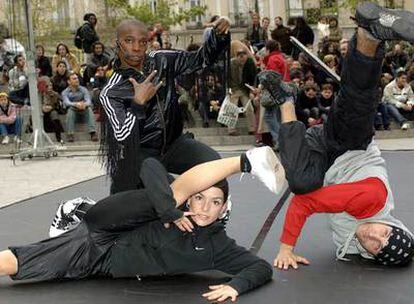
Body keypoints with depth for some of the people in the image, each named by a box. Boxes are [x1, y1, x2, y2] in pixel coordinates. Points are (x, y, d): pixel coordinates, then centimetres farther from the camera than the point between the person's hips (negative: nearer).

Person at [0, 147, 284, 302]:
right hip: (98, 235, -4)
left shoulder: (217, 246, -3)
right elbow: (150, 166, -19)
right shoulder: (184, 204, -9)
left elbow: (261, 267, -5)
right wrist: (169, 211, -29)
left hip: (102, 263, 4)